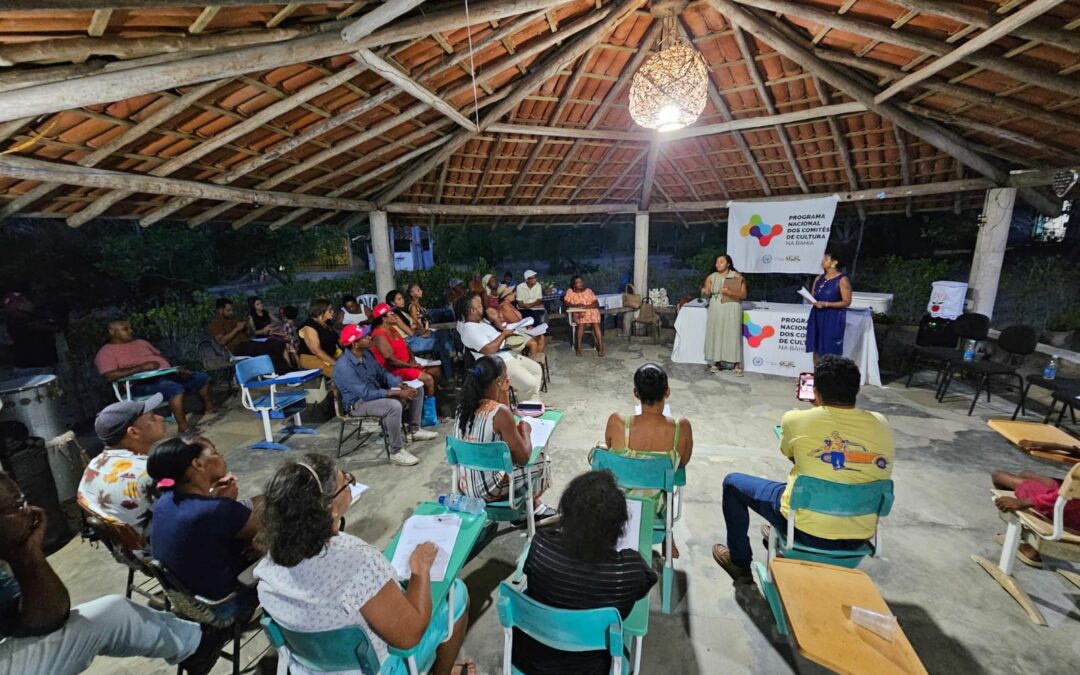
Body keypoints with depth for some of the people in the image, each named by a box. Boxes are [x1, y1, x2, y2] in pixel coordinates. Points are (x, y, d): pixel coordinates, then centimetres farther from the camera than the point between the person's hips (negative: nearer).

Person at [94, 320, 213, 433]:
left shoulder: (140, 342, 21)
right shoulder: (106, 352, 0)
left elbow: (161, 357, 23)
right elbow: (110, 376, -16)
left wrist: (177, 368, 3)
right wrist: (143, 367, -21)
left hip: (166, 375, 8)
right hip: (142, 384, -8)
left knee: (202, 377, 1)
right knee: (174, 388, -38)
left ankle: (208, 408, 16)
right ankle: (183, 426, -35)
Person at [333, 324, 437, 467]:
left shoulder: (367, 353, -3)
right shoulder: (344, 366, -28)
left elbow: (383, 373, 6)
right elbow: (366, 393, -31)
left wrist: (402, 386, -12)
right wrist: (397, 393, -30)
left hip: (375, 393, 9)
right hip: (358, 403, -9)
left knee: (417, 390, 3)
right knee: (394, 406, -37)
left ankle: (414, 430, 17)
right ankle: (396, 452, -22)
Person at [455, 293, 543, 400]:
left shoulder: (479, 322, 12)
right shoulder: (470, 329, -20)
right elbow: (489, 350, -27)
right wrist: (503, 334, -16)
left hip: (509, 356, 11)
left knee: (537, 369, 13)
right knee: (530, 383, -20)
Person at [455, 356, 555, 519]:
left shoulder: (464, 407, -2)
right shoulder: (500, 412, -25)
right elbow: (523, 458, -18)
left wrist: (504, 392, 4)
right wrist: (525, 430, -1)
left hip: (465, 485, 7)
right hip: (489, 489, -7)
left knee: (510, 451, 26)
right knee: (541, 455, 12)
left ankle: (534, 505, 37)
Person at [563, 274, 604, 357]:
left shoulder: (588, 291, 10)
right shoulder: (570, 292, 8)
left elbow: (596, 304, 1)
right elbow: (565, 303, -3)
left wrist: (586, 306, -17)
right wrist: (576, 305, -19)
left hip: (591, 311, 1)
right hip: (578, 313, -1)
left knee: (596, 323, -29)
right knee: (581, 323, -33)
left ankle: (601, 347, -30)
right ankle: (578, 347, -28)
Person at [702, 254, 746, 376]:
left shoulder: (737, 277, -2)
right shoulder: (711, 277, 4)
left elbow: (743, 295, -4)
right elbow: (706, 294, -1)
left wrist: (729, 292, -18)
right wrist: (704, 292, -25)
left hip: (731, 310, -2)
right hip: (715, 310, 3)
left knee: (732, 335, -4)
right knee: (715, 334, 3)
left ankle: (736, 364, 1)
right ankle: (717, 362, 14)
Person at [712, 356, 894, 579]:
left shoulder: (796, 419, -14)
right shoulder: (881, 424, -5)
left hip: (808, 530, -5)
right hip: (860, 536, 5)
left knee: (733, 482, 16)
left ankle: (739, 561, 29)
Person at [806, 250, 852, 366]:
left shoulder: (842, 280, -7)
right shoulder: (819, 278, 11)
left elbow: (846, 302, -10)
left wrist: (826, 304, -19)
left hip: (833, 320, -6)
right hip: (817, 317, 6)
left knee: (830, 351, -3)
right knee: (816, 348, 8)